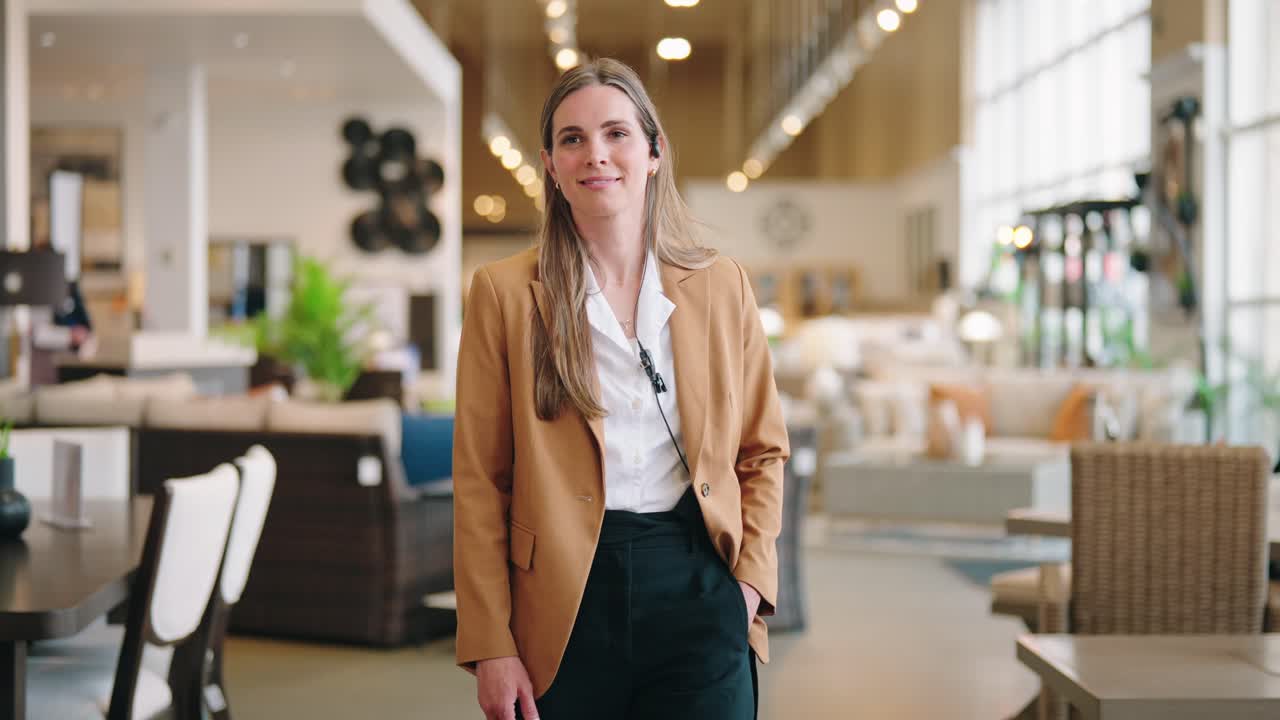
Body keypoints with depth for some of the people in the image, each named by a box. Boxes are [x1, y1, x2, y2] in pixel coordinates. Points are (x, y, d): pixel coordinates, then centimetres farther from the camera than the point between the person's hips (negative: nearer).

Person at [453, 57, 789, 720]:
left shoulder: (721, 284, 7)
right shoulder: (504, 292, 1)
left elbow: (763, 451, 13)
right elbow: (480, 483, -1)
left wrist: (750, 583, -1)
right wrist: (490, 647, -5)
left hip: (698, 589, 2)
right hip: (566, 601, -1)